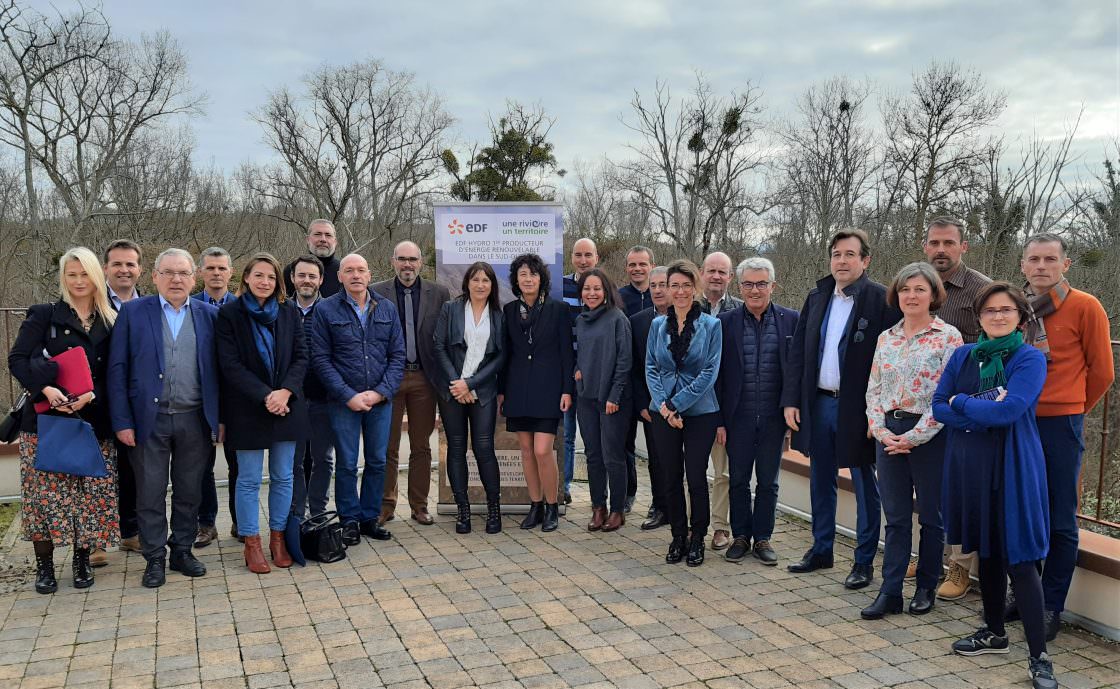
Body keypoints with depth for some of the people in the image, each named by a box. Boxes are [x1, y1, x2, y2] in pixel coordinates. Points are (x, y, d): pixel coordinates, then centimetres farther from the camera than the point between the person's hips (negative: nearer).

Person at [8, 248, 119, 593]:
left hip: (92, 420, 2)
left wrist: (92, 394, -13)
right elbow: (17, 359, -5)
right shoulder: (44, 315, 3)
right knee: (45, 490, -1)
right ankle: (44, 565, 13)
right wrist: (46, 389, -20)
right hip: (47, 417, -1)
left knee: (91, 491, 2)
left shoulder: (111, 322, 9)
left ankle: (82, 560, 17)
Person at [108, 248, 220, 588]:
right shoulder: (133, 312, 1)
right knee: (150, 493, 6)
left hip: (195, 420, 1)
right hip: (150, 419, -1)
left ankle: (182, 551, 25)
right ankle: (155, 558, 19)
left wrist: (221, 418, 1)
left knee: (189, 492, 11)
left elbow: (218, 369, 5)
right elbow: (117, 369, -1)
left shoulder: (209, 315, 5)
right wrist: (122, 421, -7)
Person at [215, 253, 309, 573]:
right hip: (248, 409, -3)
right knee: (249, 479, 3)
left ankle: (278, 537, 20)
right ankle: (251, 543, 14)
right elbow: (230, 364, -9)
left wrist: (285, 391, -13)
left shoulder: (290, 312, 6)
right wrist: (265, 396, -17)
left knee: (283, 477, 8)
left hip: (286, 405, 3)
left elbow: (301, 356, 3)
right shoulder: (229, 314, -3)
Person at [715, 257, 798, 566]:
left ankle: (763, 538, 24)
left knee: (768, 481, 10)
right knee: (738, 480, 10)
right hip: (738, 416, 0)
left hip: (774, 416, 0)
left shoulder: (791, 320, 0)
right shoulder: (726, 322, 0)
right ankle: (741, 536, 25)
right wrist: (719, 420, -3)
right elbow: (717, 374, 0)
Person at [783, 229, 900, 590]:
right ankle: (821, 549, 30)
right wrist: (791, 400, 3)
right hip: (818, 403, 6)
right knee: (821, 482, 16)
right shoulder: (817, 298, 8)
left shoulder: (881, 300, -9)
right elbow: (797, 352, 9)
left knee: (865, 486, 7)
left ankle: (864, 561, 19)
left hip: (857, 408, -5)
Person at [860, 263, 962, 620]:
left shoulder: (948, 337, -7)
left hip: (929, 436, -4)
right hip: (889, 434, 4)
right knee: (896, 518, 7)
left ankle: (926, 588, 24)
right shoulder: (886, 338, 9)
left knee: (931, 517, 9)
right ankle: (890, 592, 11)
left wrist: (914, 437, -13)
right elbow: (873, 390, 10)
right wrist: (880, 430, -4)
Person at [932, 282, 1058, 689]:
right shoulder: (963, 356, 8)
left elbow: (1008, 411, -20)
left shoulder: (1030, 359, -7)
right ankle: (994, 633, 30)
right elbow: (939, 407, 1)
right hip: (969, 464, 5)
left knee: (1018, 558, -5)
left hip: (1011, 468, -5)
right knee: (985, 551, 15)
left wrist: (961, 402, -6)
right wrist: (984, 411, -13)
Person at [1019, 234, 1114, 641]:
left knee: (1060, 522, 4)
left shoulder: (1085, 307, -6)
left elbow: (1101, 371, 0)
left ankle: (1051, 608, 14)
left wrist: (1071, 409, 10)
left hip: (1059, 425, -4)